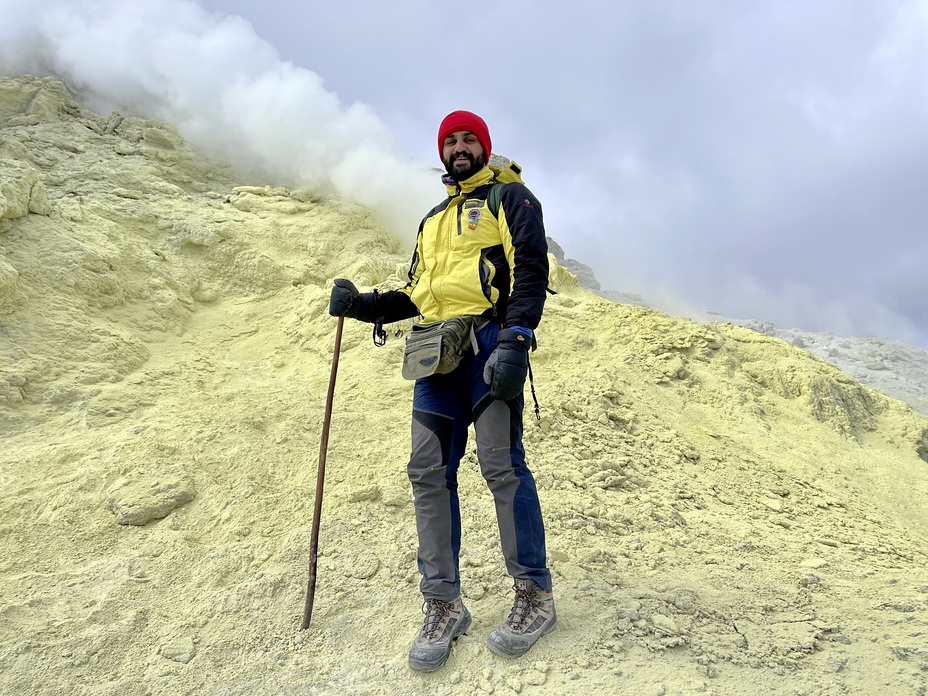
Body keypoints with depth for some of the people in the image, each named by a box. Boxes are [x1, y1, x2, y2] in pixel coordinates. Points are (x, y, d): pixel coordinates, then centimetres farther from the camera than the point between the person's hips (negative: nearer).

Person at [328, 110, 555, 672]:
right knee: (429, 472, -2)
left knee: (502, 465, -11)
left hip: (490, 342, -6)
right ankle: (444, 605, 6)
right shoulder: (433, 219, 29)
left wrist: (516, 339, -20)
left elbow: (531, 269, -6)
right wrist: (363, 304, 13)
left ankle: (535, 595, 3)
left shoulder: (509, 196, 9)